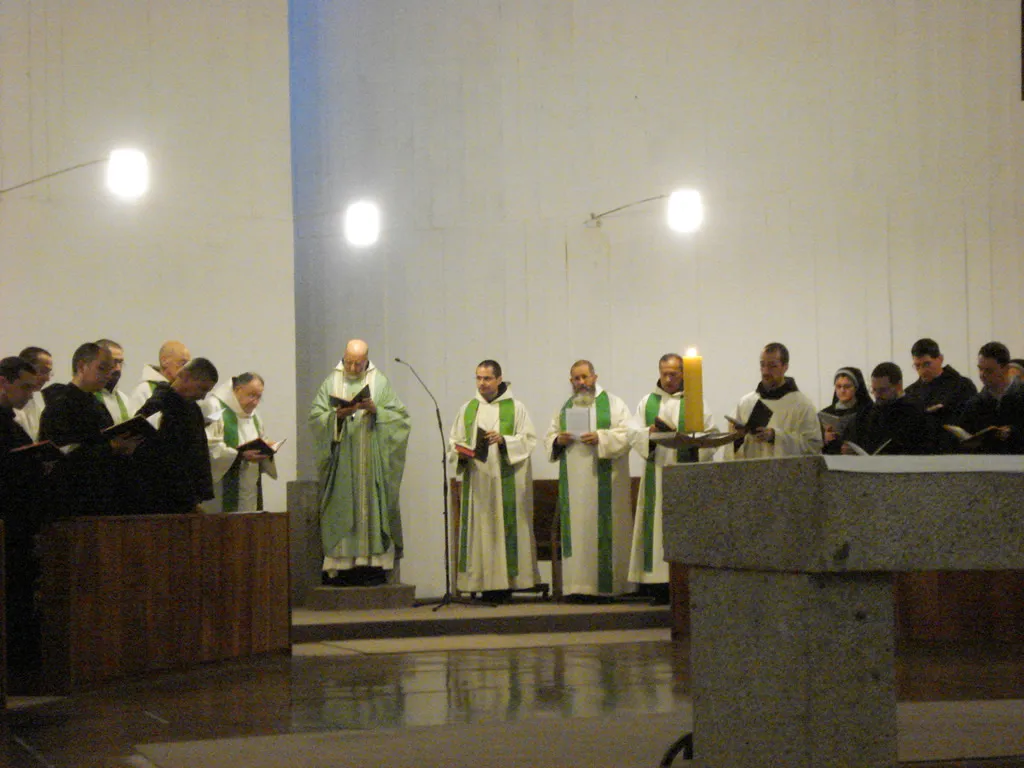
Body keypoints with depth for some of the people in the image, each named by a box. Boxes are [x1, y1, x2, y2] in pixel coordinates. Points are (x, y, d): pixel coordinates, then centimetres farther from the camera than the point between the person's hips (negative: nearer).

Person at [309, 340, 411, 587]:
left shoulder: (380, 382, 8)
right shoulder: (331, 382, 9)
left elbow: (400, 417, 4)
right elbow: (315, 416, 3)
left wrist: (376, 410, -12)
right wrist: (338, 415, -14)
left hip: (372, 462, 0)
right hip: (341, 462, 0)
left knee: (372, 508, -5)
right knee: (342, 509, -5)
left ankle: (373, 566, -4)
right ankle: (342, 565, -4)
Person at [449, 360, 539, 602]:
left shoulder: (515, 408, 5)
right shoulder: (468, 409, 15)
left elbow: (529, 439, -1)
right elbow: (454, 441, 15)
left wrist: (503, 440, -16)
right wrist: (461, 453, -7)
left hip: (506, 483, -3)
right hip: (476, 481, 3)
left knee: (505, 527, -6)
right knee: (479, 528, -2)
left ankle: (505, 581, -4)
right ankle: (483, 582, -1)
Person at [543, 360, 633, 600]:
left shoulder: (613, 404, 6)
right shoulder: (565, 408, 19)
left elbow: (626, 434, -5)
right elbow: (549, 438, 17)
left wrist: (600, 438, -18)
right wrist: (558, 441, -6)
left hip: (604, 479, -4)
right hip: (573, 479, 4)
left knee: (604, 530, -6)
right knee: (577, 529, -2)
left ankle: (608, 583, -3)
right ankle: (579, 584, -2)